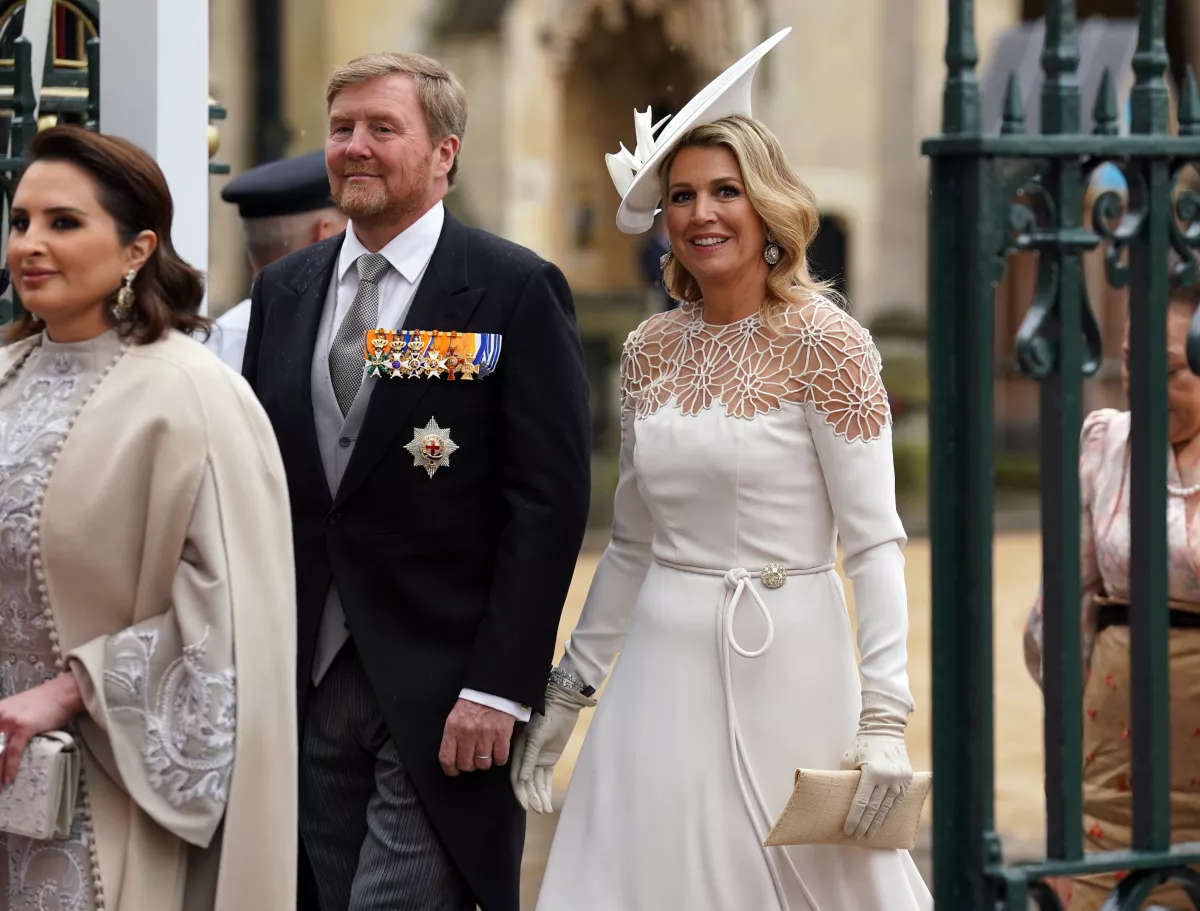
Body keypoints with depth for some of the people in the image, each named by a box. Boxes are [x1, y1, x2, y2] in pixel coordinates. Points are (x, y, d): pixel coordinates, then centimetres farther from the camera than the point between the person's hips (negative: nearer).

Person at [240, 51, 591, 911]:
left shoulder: (516, 291, -6)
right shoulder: (284, 291, 11)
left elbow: (549, 501, -10)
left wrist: (499, 688, -16)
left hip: (444, 695, -5)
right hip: (310, 682, 6)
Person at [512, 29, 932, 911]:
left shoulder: (825, 343, -8)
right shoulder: (650, 351, 8)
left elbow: (875, 541, -11)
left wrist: (884, 716, -19)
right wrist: (568, 690, 15)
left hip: (785, 665, -5)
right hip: (662, 668, 5)